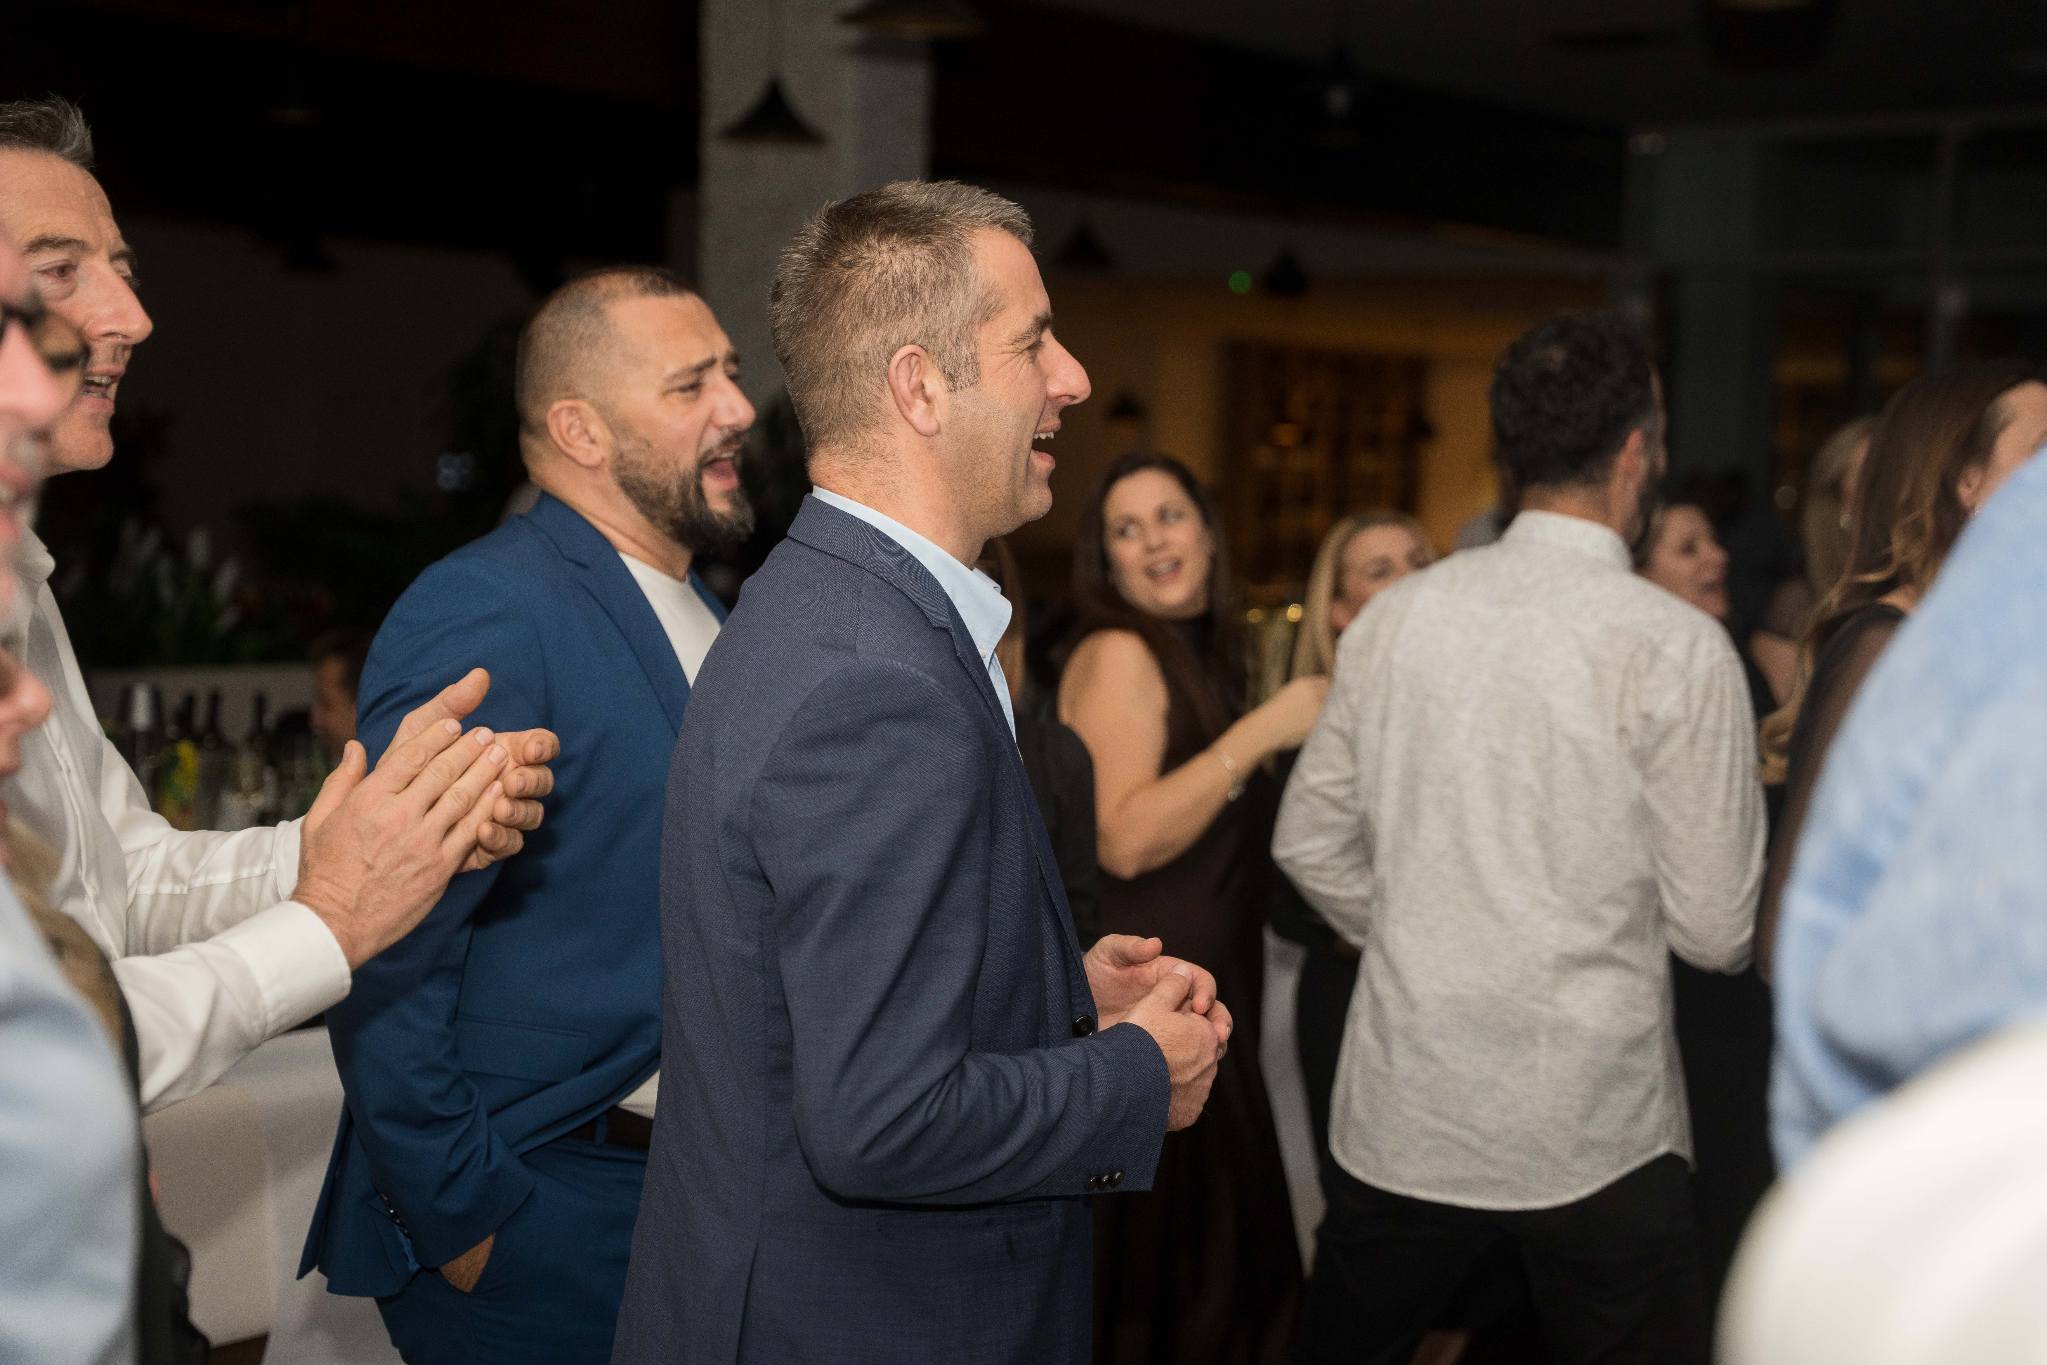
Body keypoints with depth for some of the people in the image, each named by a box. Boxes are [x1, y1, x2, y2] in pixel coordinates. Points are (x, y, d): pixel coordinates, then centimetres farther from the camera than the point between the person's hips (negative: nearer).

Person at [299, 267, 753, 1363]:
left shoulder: (708, 621, 11)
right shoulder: (482, 614, -18)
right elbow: (389, 954, -22)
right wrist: (455, 1219, -18)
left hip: (696, 1189, 8)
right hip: (529, 1224, -8)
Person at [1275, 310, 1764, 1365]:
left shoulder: (1396, 616, 0)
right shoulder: (1677, 647, -13)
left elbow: (1311, 843, 8)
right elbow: (1716, 932, -9)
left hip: (1400, 1117, 4)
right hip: (1594, 1137, -4)